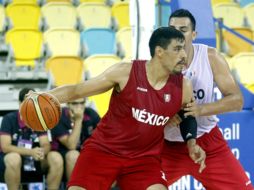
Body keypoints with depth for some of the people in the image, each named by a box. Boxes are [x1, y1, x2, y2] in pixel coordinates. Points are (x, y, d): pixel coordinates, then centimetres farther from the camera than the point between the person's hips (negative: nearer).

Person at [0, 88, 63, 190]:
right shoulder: (9, 118, -12)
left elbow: (46, 145, -6)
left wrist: (41, 152, -33)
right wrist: (31, 152, -32)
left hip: (34, 161, 4)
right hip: (9, 160, -4)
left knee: (56, 158, -23)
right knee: (14, 158, -39)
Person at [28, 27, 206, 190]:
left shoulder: (183, 87, -6)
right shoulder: (125, 72, -16)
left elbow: (188, 117, 18)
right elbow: (76, 90, -10)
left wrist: (192, 142, -1)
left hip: (144, 158, 2)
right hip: (103, 149, -2)